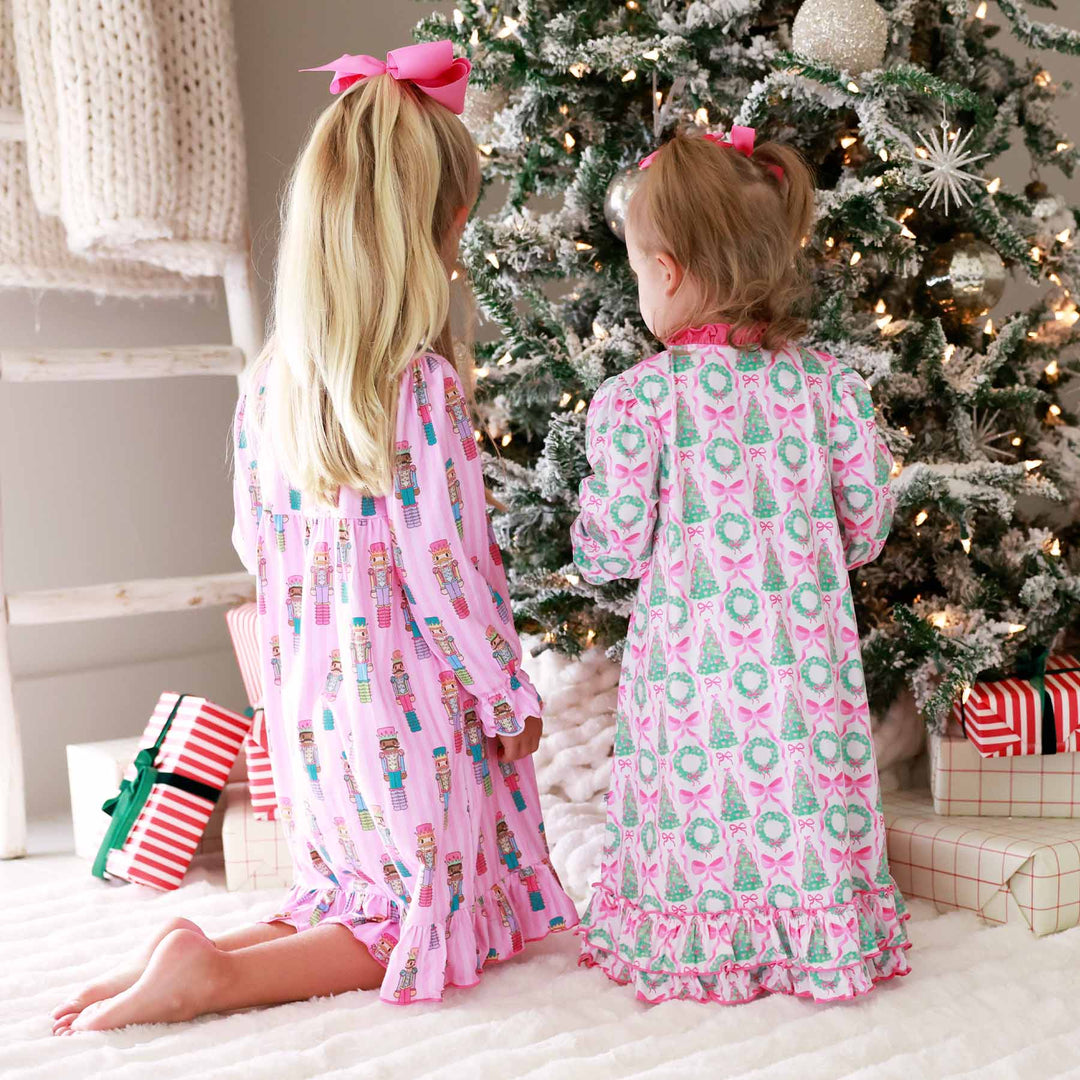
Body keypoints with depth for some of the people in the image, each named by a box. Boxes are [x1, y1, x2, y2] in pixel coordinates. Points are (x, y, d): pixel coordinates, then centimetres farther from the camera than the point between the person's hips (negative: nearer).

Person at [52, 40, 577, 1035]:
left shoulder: (268, 385, 0)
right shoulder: (424, 384, -20)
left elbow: (256, 542, 9)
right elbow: (446, 570, -19)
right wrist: (510, 697, -6)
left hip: (310, 706, 7)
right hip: (412, 707, -7)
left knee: (353, 893, 25)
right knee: (430, 914, 12)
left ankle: (195, 953, 4)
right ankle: (218, 973, -5)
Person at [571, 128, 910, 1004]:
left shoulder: (636, 397, -12)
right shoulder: (831, 384, -2)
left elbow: (613, 546, -9)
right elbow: (868, 524, 5)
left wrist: (592, 539, 15)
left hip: (690, 660, -2)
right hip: (806, 655, 3)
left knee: (697, 804, 11)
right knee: (805, 789, 14)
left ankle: (698, 943, 25)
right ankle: (819, 935, 27)